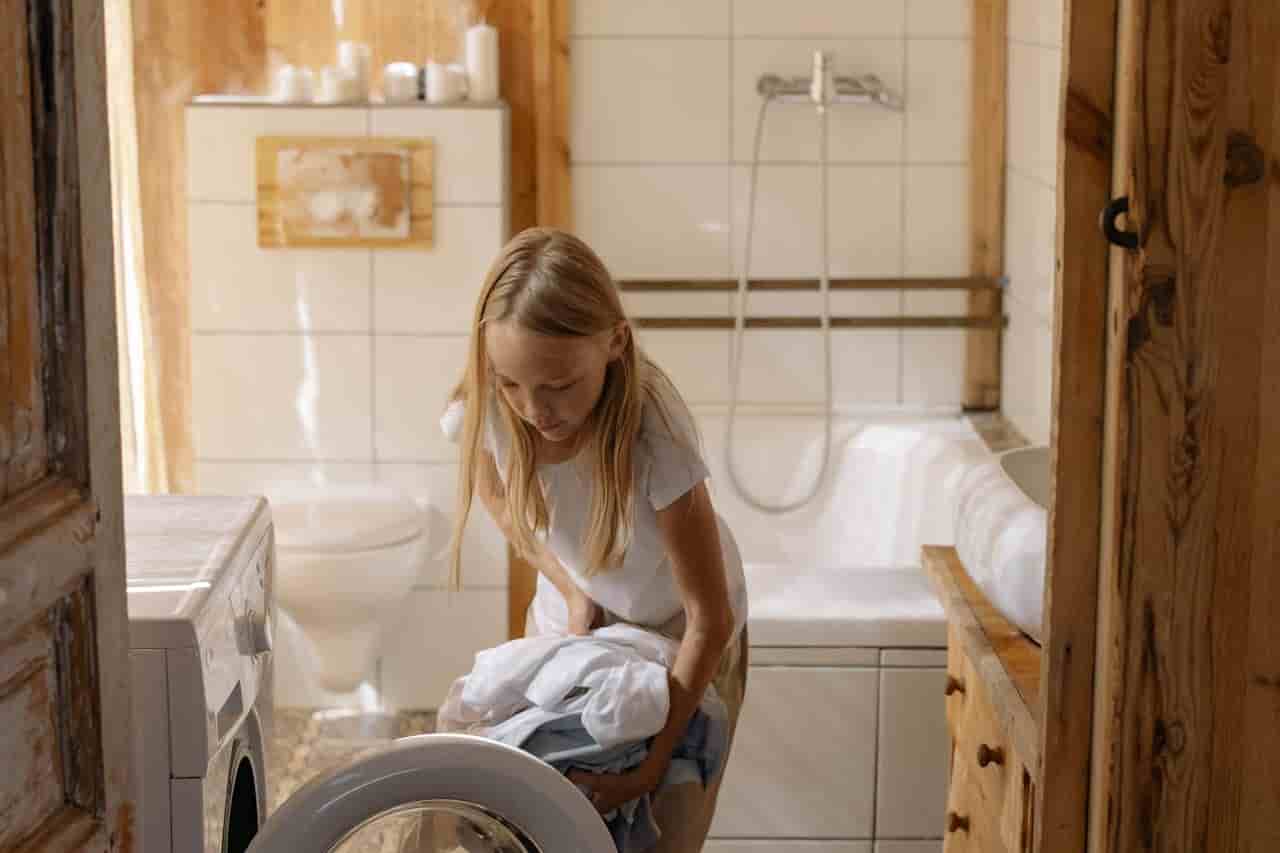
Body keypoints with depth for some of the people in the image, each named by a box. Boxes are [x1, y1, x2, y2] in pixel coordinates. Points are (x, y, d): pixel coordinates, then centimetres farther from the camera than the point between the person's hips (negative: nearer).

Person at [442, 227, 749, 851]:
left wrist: (650, 768, -27)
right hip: (573, 618, 3)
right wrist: (571, 589, -12)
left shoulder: (654, 436, -38)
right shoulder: (484, 410, -27)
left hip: (681, 633, -3)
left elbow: (709, 619, -28)